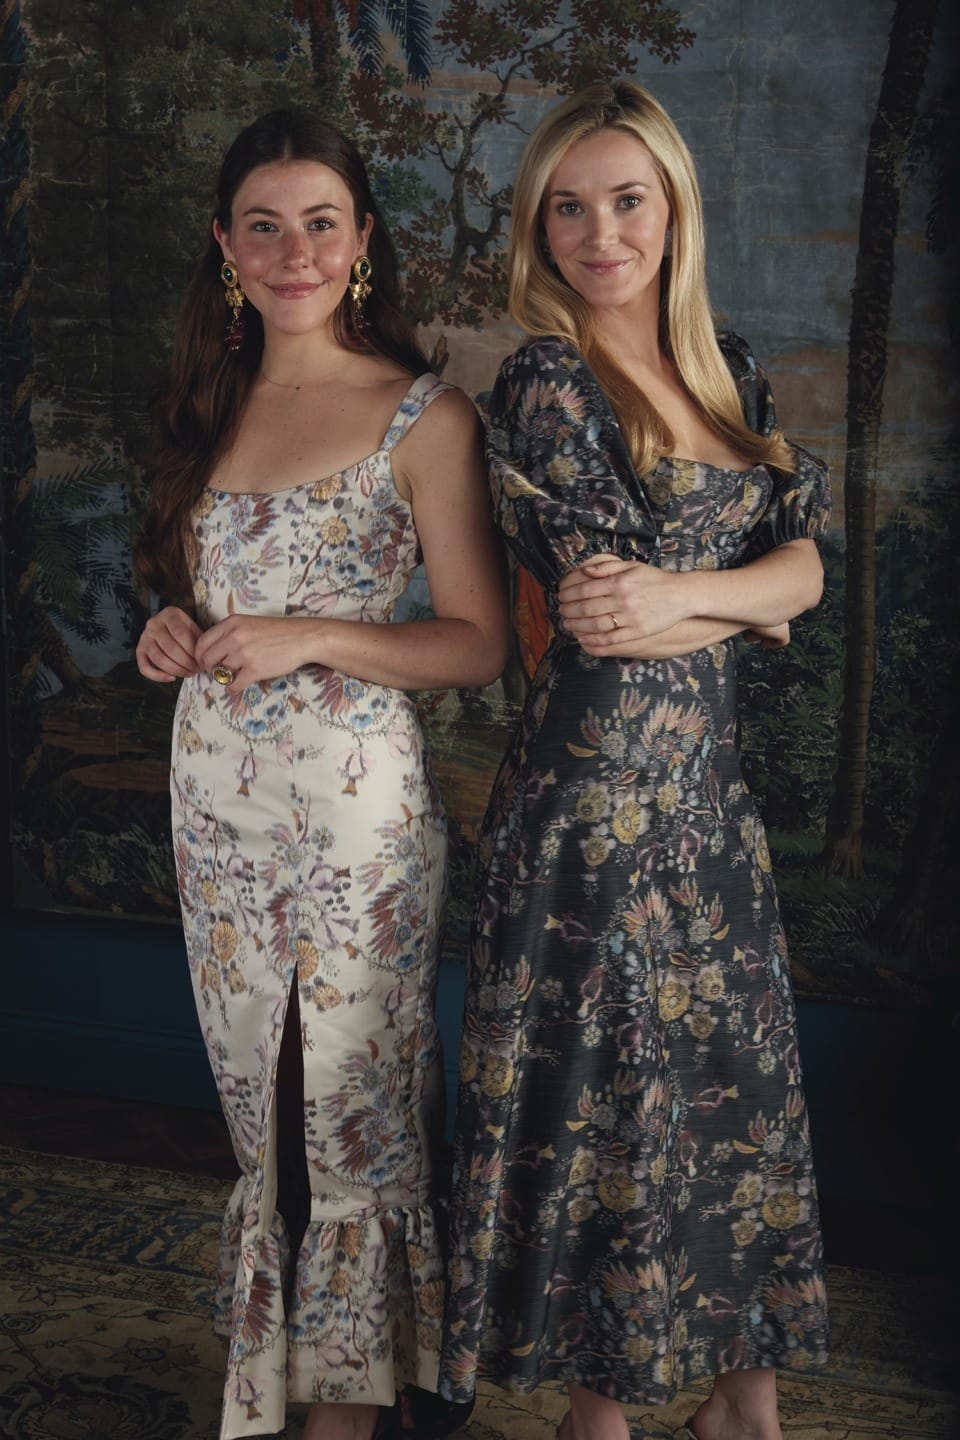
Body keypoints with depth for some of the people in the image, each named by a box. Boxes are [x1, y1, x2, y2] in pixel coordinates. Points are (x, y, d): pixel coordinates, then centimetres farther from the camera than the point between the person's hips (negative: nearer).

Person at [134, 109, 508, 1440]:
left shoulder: (424, 418, -7)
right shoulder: (210, 405, 10)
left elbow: (479, 643, -7)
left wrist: (313, 637, -19)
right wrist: (176, 630, -1)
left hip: (355, 800, -5)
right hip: (215, 793, 6)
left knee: (355, 1101, 5)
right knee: (258, 1093, 15)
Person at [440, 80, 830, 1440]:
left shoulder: (729, 373, 10)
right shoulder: (544, 383, -10)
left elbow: (806, 568, 1)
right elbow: (604, 604, -17)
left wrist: (682, 593, -15)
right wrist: (751, 595, -4)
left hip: (708, 779, 7)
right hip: (597, 786, -6)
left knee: (739, 1076, 14)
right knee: (610, 1091, 5)